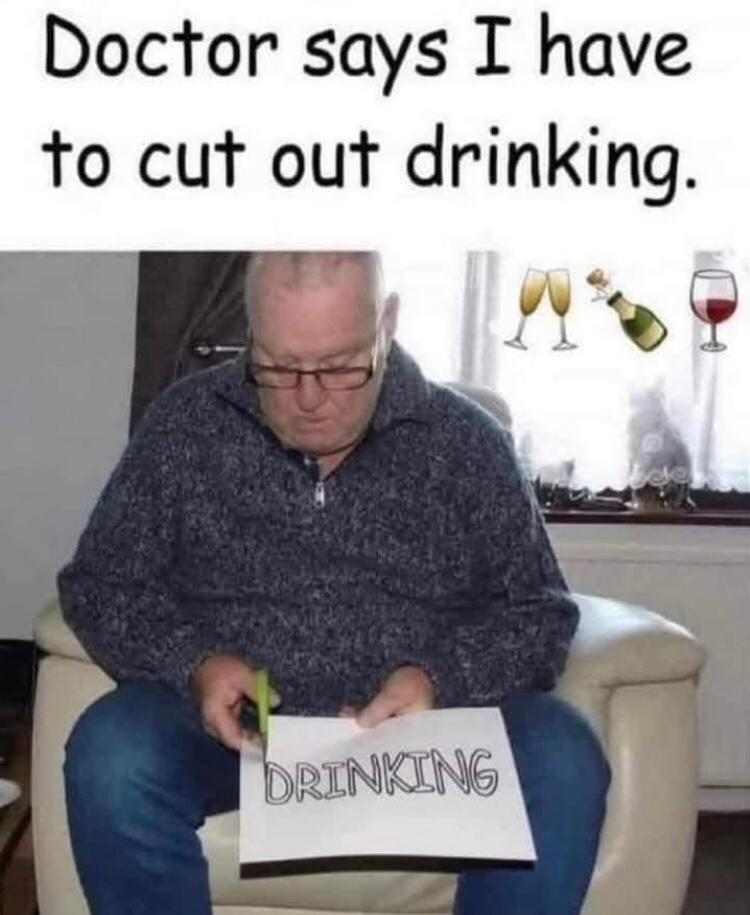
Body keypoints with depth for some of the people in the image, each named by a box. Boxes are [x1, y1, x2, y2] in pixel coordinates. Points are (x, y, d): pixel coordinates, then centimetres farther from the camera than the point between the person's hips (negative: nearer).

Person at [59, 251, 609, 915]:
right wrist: (193, 663, -15)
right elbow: (97, 584, 5)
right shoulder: (185, 425, 2)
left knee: (562, 765, -28)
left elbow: (540, 613, 3)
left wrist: (440, 679, -18)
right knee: (110, 756, -30)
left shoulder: (467, 442, 1)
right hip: (231, 723, 1)